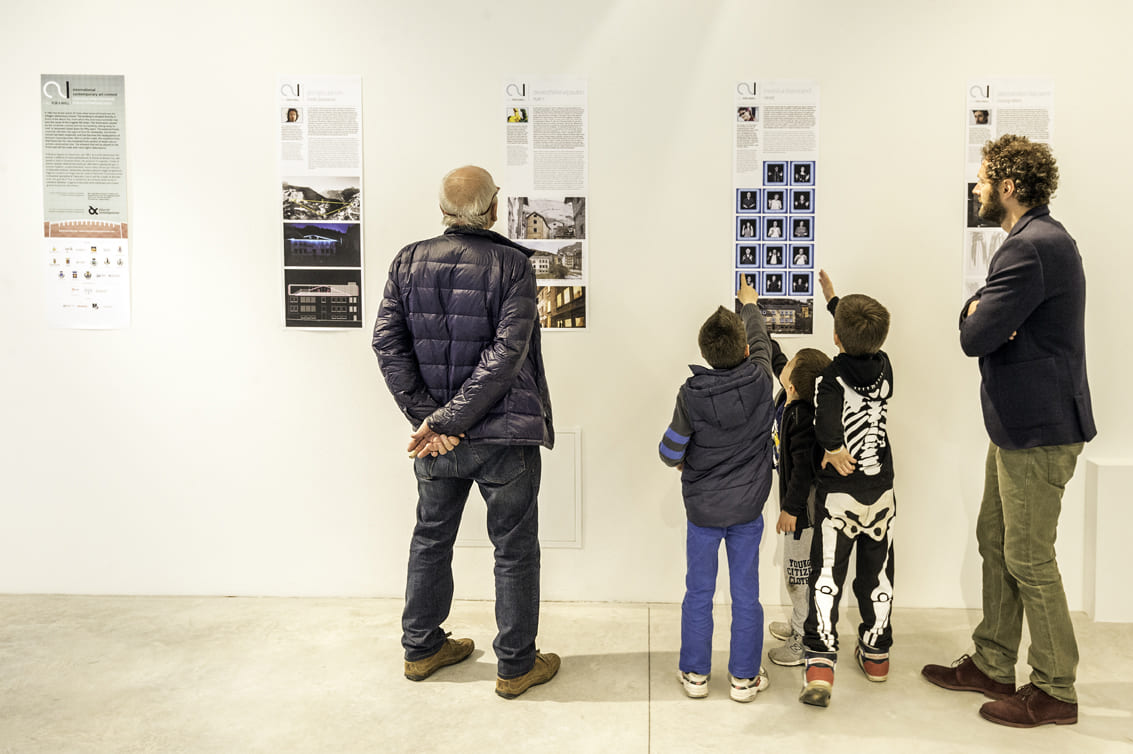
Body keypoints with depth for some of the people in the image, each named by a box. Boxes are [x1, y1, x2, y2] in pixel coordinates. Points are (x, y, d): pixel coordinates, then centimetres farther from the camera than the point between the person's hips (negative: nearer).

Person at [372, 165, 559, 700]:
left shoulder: (408, 261, 0)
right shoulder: (512, 264, -12)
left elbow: (387, 343, -5)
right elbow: (506, 354, -21)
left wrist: (428, 418, -8)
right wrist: (445, 420, -18)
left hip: (435, 439, 4)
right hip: (503, 435, -4)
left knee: (431, 538, 21)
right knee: (515, 549, 10)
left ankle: (421, 648, 35)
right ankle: (515, 666, 22)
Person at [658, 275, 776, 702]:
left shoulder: (691, 395, -16)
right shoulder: (759, 381, -12)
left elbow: (670, 451, -10)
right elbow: (761, 342, 10)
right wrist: (750, 304, 27)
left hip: (702, 508, -1)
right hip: (747, 509, 1)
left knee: (699, 593, 11)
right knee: (745, 594, 11)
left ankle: (695, 674, 22)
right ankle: (745, 677, 21)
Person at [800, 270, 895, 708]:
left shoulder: (833, 376, -13)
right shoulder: (884, 366, 2)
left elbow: (826, 420, -33)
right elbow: (865, 344, 24)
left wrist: (833, 450, -13)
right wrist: (833, 299, 33)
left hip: (838, 494, -5)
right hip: (881, 491, 5)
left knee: (827, 577, -1)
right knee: (877, 574, 17)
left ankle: (820, 663, -9)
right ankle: (876, 654, 33)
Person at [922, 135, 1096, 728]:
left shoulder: (1032, 248, -20)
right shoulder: (1041, 239, 15)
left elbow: (975, 337, -24)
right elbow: (982, 314, 13)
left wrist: (976, 315, -4)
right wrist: (983, 312, -9)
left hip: (1037, 431, -10)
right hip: (1016, 423, 10)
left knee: (1029, 560, 0)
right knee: (995, 543, 17)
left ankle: (1055, 691, 16)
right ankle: (992, 665, 29)